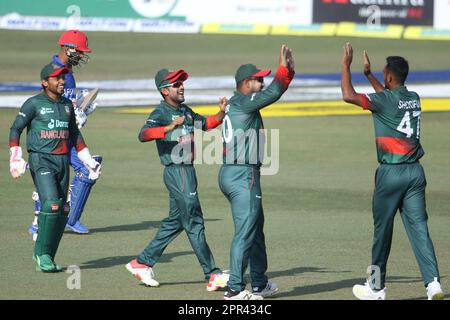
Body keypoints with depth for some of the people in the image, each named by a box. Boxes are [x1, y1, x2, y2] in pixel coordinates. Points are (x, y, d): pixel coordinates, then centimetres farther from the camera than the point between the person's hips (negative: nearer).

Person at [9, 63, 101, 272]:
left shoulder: (67, 105, 14)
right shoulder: (34, 104, -4)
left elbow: (74, 134, 24)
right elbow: (15, 130, -3)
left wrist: (88, 161, 21)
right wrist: (15, 159, -13)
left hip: (63, 161, 6)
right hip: (41, 160, -6)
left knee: (62, 212, 4)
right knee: (51, 205, -20)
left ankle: (46, 257, 13)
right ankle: (42, 254, -9)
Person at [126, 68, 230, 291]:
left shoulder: (185, 111, 15)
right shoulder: (160, 113, -11)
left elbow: (206, 124, 26)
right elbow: (143, 135, -27)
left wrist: (222, 113, 6)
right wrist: (169, 128, -41)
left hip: (188, 170, 9)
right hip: (176, 171, -9)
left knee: (175, 222, 16)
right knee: (194, 223, -6)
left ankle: (142, 263, 24)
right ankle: (212, 275, -4)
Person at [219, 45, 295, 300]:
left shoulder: (236, 104, 17)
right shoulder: (242, 103, -12)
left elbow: (274, 92, 20)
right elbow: (273, 93, -22)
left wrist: (289, 70, 12)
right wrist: (283, 68, -10)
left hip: (230, 173, 11)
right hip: (243, 175, -11)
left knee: (256, 229, 19)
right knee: (245, 232, -8)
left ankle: (260, 284, 28)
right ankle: (235, 289, -8)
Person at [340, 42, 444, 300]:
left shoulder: (385, 101, -12)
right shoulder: (414, 99, 10)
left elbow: (348, 95, -18)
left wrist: (346, 66, -5)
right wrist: (368, 74, 39)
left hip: (391, 173, -6)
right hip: (415, 171, 6)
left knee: (382, 230, 6)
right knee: (418, 227, 1)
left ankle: (376, 287, 16)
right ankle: (433, 282, -13)